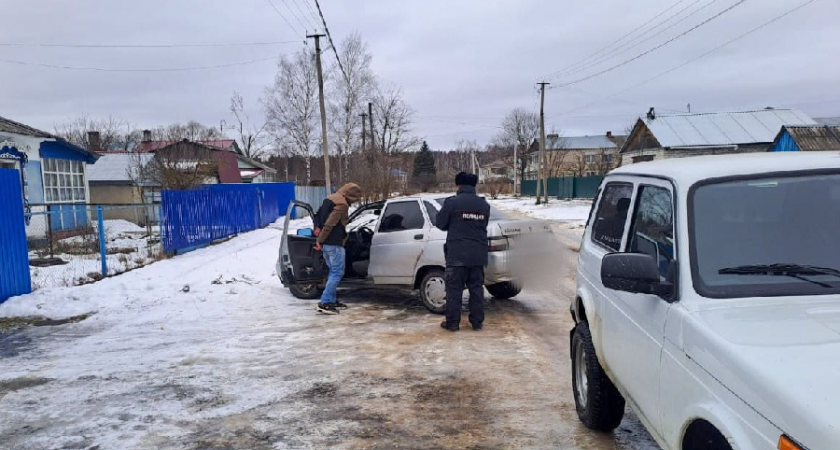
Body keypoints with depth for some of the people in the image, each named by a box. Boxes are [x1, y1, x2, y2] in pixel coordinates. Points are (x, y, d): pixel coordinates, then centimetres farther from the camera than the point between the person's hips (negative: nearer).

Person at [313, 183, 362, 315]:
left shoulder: (330, 199, 17)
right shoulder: (342, 204, -15)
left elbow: (317, 215, 17)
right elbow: (329, 224, -20)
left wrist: (318, 228, 3)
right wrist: (320, 240, -14)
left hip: (326, 243, 10)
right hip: (334, 243, -10)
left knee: (333, 271, 17)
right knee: (337, 272, -6)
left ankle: (332, 300, 20)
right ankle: (324, 303, -9)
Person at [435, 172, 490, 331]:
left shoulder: (452, 202, -9)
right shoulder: (484, 204, 7)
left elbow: (440, 223, -2)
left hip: (457, 254, -4)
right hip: (478, 254, 4)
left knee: (454, 288, 3)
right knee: (476, 288, 10)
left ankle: (452, 322, 6)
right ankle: (477, 322, 13)